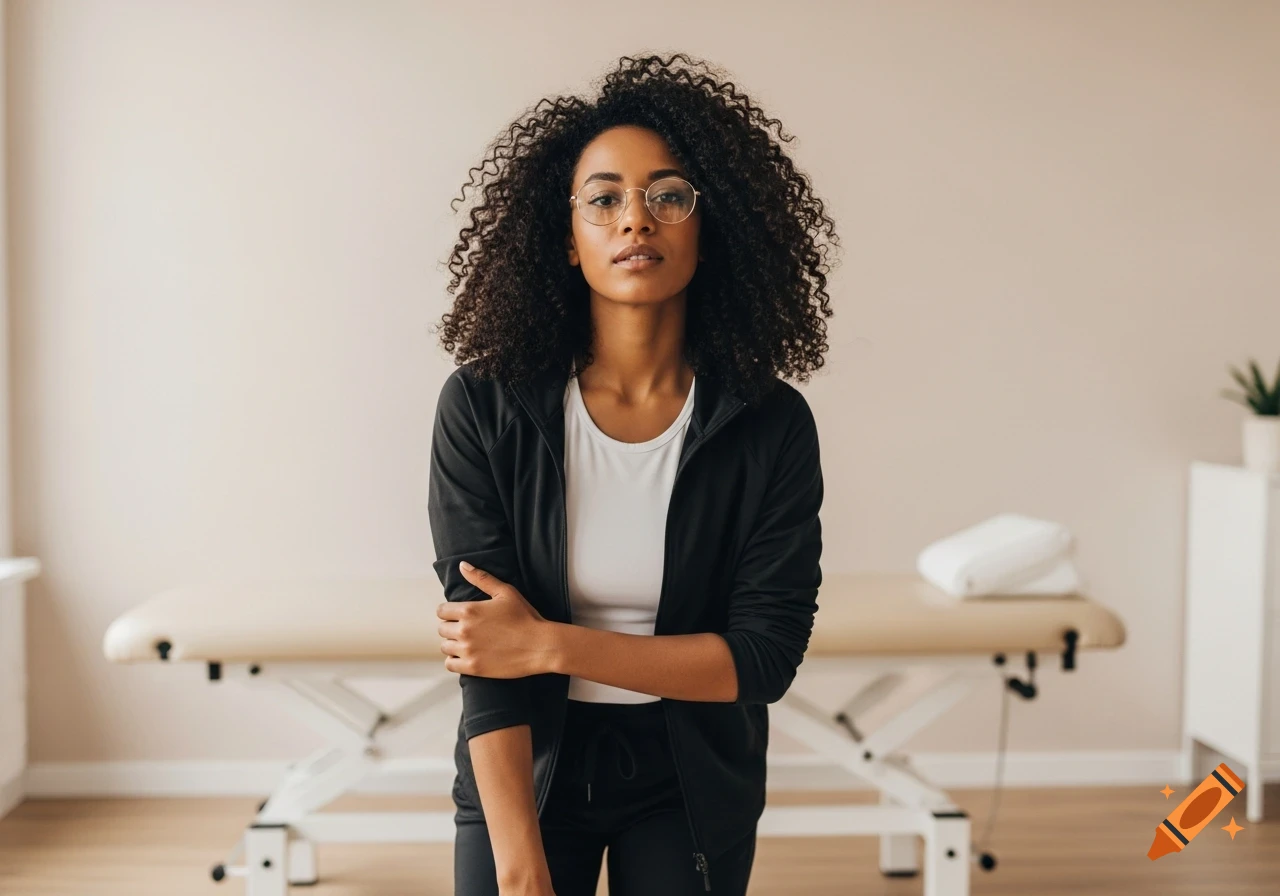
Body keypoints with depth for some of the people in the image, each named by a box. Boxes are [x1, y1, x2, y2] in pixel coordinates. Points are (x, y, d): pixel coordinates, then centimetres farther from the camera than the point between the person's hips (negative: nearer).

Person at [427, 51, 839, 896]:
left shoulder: (772, 425, -14)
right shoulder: (484, 406, -16)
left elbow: (764, 657, -15)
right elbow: (484, 645, -18)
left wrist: (551, 644, -22)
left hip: (692, 773, 1)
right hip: (527, 764, 0)